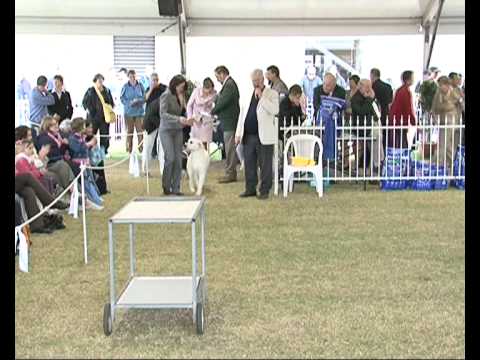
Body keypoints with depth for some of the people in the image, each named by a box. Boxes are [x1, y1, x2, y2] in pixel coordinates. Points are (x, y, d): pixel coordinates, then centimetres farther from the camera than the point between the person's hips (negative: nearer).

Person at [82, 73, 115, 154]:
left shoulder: (107, 91, 10)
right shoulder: (90, 91, 0)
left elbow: (111, 102, 19)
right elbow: (84, 102, 3)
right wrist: (88, 109, -10)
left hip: (105, 117, 3)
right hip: (93, 117, -3)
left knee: (105, 135, 6)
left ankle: (104, 151, 15)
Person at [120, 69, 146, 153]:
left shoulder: (140, 85, 2)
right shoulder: (125, 86, -2)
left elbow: (144, 97, 5)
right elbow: (122, 98, -1)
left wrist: (138, 101, -14)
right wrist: (130, 103, -16)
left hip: (139, 111, 1)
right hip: (129, 112, -1)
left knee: (140, 130, -2)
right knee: (129, 131, 4)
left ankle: (141, 148, 3)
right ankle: (129, 149, 10)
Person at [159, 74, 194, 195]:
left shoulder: (180, 96, 9)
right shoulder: (166, 96, -10)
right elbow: (163, 114, -21)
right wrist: (179, 119, -30)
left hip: (178, 131, 6)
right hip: (167, 130, -6)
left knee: (178, 159, 0)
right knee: (170, 158, -12)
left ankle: (175, 188, 6)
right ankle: (166, 186, 6)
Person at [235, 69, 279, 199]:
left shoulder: (272, 94, -2)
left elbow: (275, 110, -19)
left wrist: (261, 97, -18)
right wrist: (238, 133, 11)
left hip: (264, 136, -5)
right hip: (248, 135, 6)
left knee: (265, 165, 1)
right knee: (249, 164, 10)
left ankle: (264, 190, 10)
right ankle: (250, 189, 21)